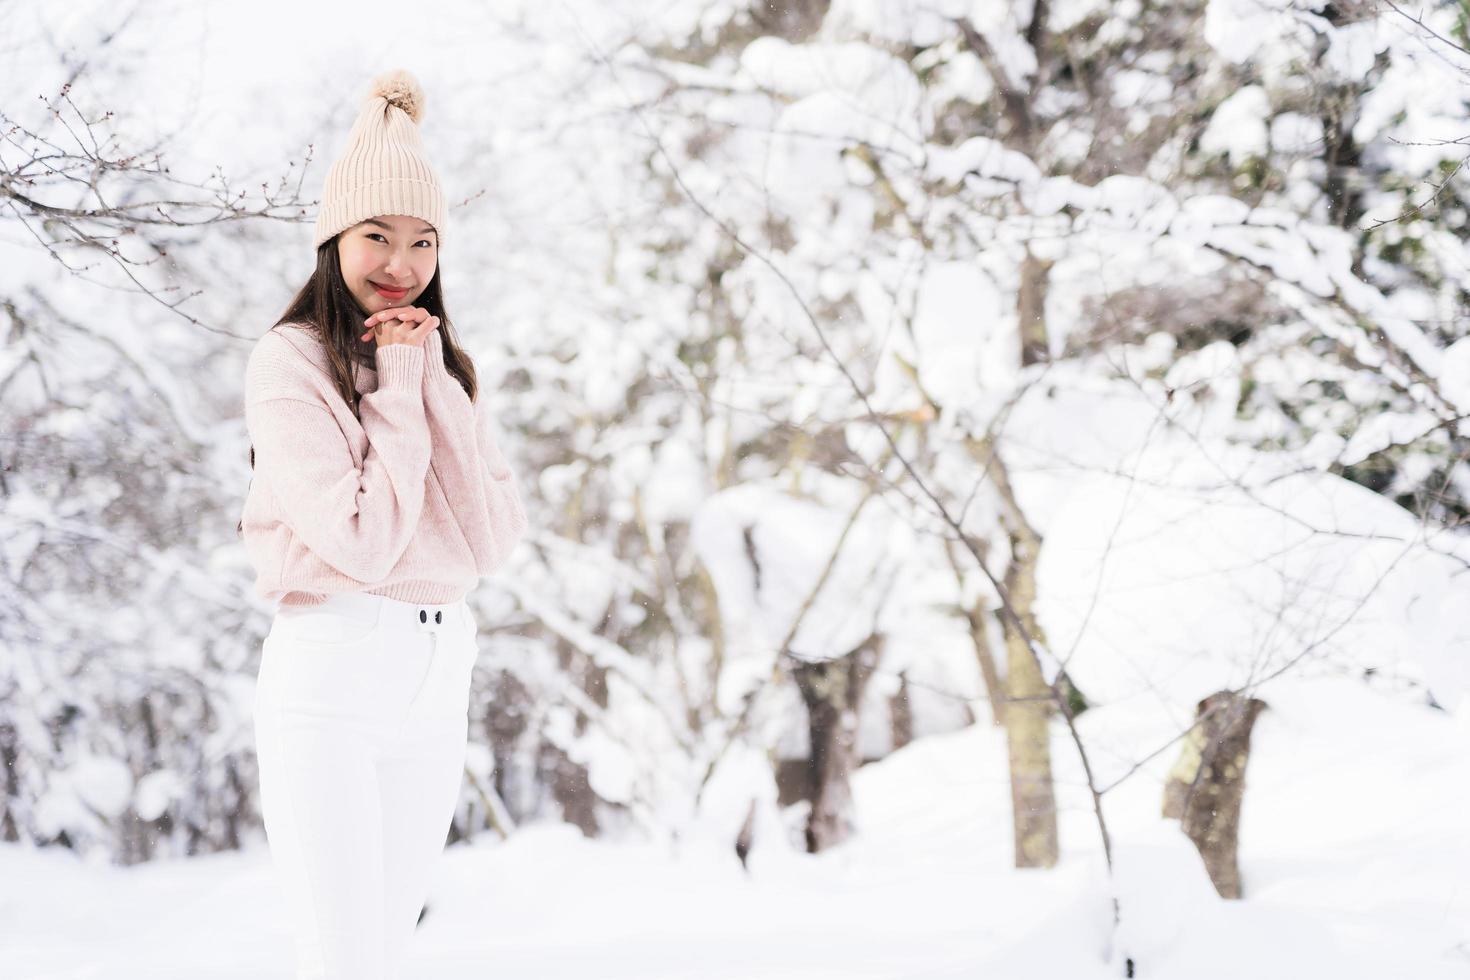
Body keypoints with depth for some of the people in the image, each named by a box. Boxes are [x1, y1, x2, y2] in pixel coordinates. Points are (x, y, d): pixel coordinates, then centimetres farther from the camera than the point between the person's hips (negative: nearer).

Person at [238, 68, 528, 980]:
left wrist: (433, 379, -5)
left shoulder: (446, 367, 13)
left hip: (440, 675, 6)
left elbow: (496, 540, -1)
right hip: (331, 670, -6)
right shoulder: (290, 361, -6)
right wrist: (397, 386, -7)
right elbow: (363, 542, -15)